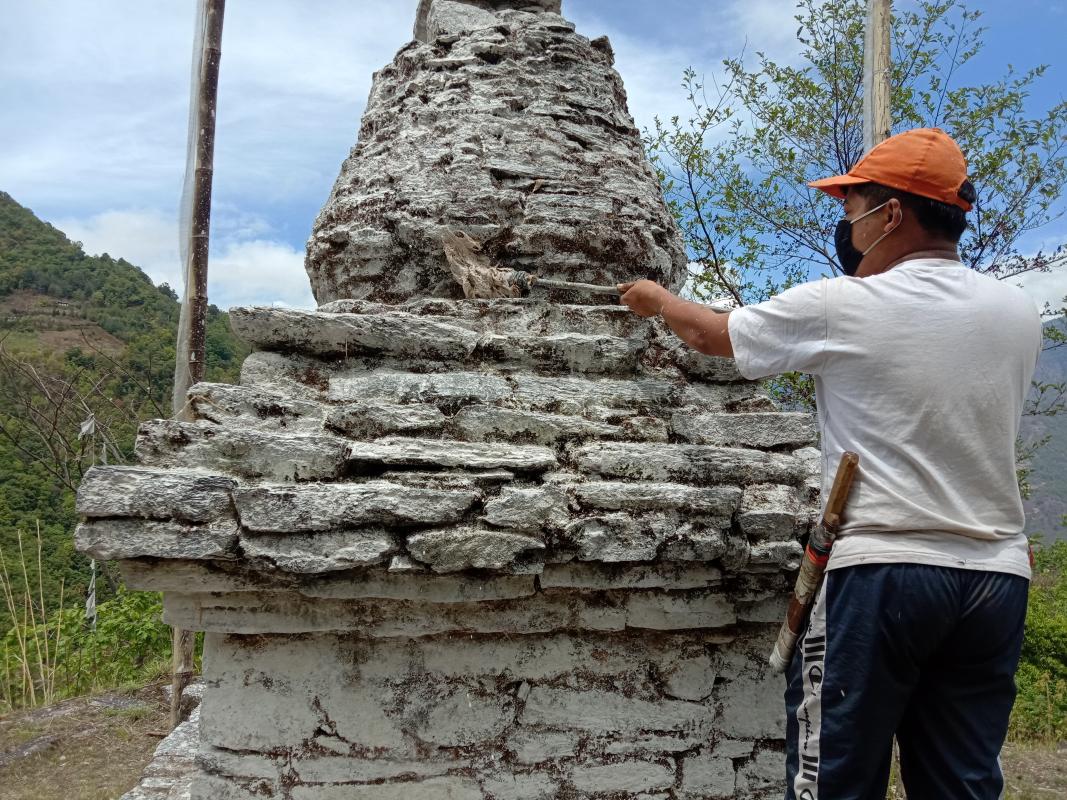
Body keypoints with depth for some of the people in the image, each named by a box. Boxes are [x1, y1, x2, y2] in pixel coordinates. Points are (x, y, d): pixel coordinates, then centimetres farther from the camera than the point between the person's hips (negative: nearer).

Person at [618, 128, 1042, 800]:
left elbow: (710, 332, 7)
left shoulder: (839, 307, -9)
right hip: (997, 575, 6)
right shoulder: (1021, 313, 5)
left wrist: (657, 298, 26)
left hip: (880, 570, -5)